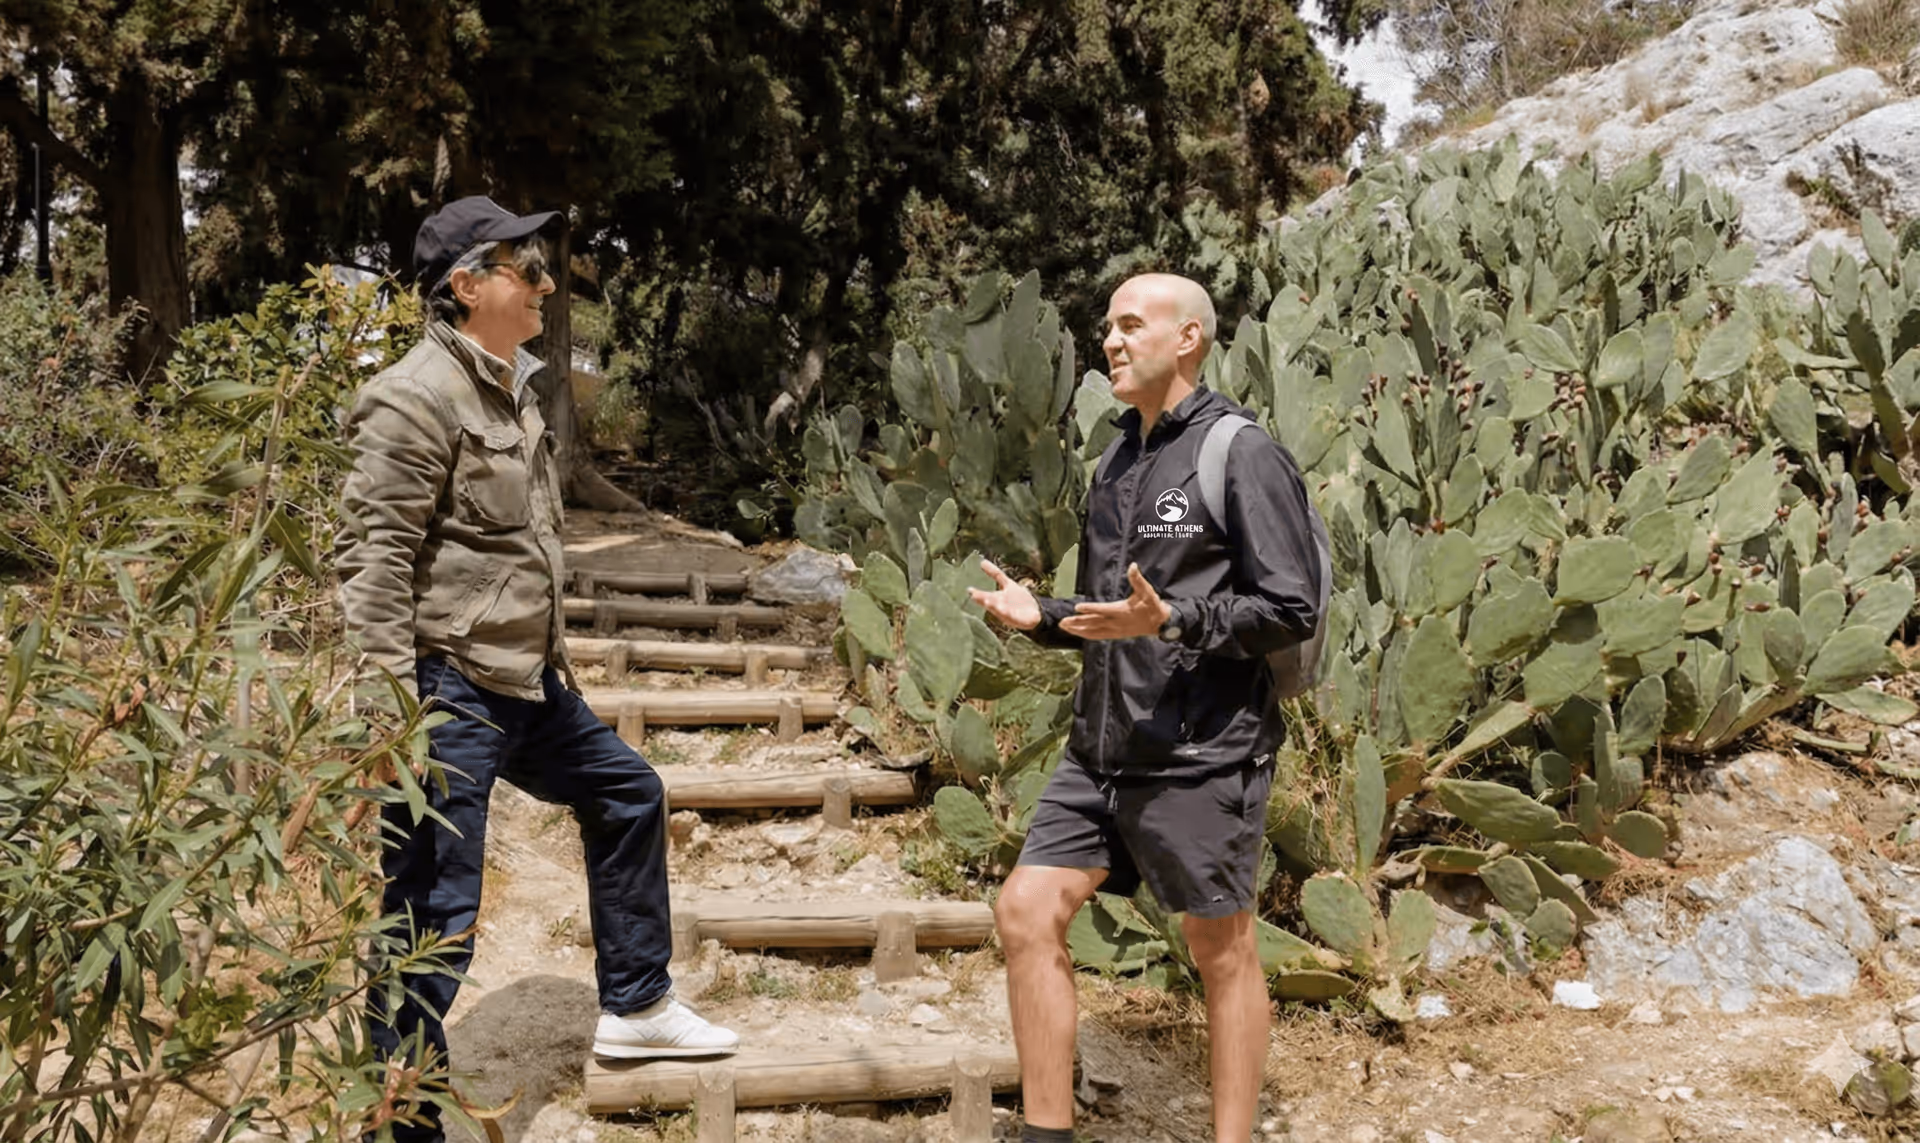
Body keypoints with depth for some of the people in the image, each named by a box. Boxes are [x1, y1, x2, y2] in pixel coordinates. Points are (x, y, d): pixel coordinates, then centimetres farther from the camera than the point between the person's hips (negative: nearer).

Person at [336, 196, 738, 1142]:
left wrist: (553, 663, 25)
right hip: (446, 692, -10)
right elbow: (372, 557, -21)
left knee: (627, 793, 22)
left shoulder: (509, 389, 15)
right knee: (431, 921, -4)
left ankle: (636, 1007, 34)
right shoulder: (418, 399, -16)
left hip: (524, 684, 10)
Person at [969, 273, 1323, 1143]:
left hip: (1201, 755, -7)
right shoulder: (1118, 461, 15)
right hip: (1101, 750, 8)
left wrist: (1170, 620, -25)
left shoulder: (1242, 458, -9)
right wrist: (1042, 617, 6)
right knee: (1027, 911, 2)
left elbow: (1292, 608, -14)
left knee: (1221, 950, 4)